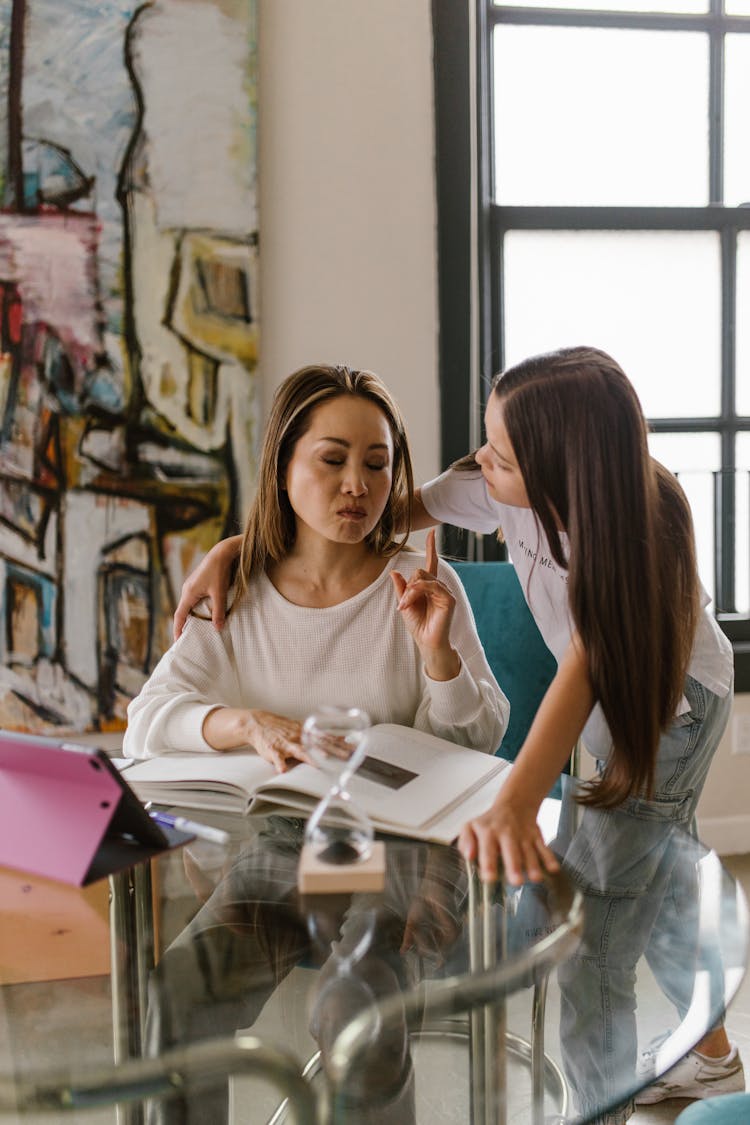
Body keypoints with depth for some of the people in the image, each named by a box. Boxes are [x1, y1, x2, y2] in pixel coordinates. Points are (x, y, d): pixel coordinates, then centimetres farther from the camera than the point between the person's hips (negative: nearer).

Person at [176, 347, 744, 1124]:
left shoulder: (638, 527, -37)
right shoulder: (499, 489, -23)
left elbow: (587, 667, -48)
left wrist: (514, 806, -62)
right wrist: (234, 549, -21)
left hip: (671, 702, -7)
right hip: (610, 701, 7)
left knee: (591, 921, -12)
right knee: (653, 872, 22)